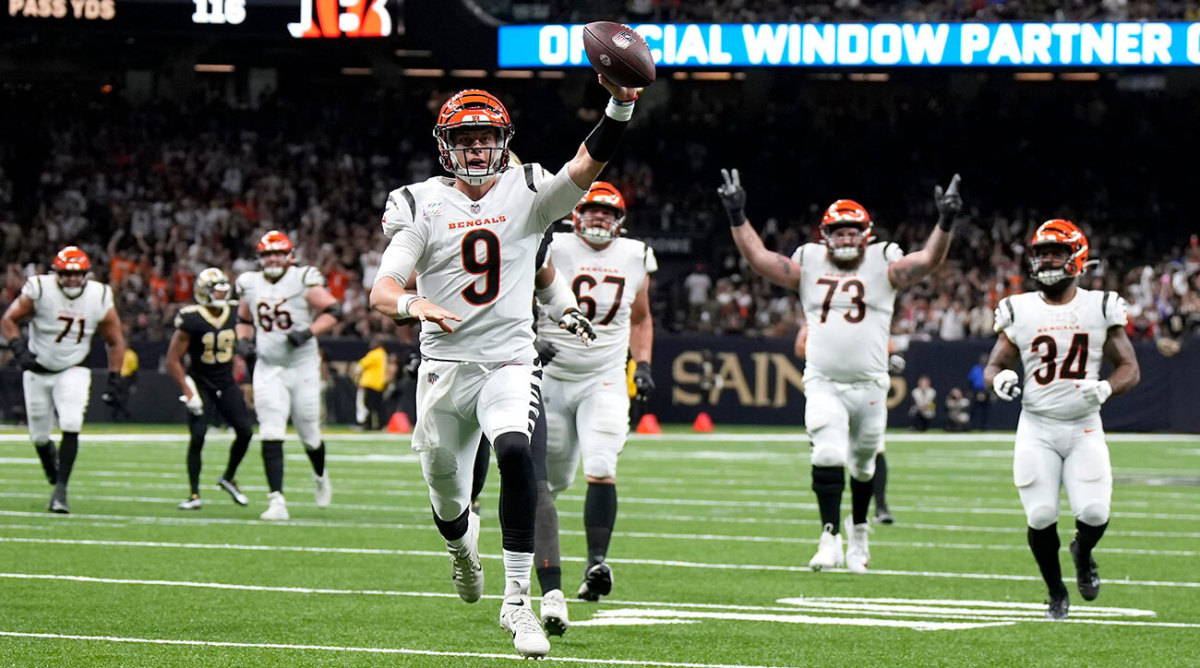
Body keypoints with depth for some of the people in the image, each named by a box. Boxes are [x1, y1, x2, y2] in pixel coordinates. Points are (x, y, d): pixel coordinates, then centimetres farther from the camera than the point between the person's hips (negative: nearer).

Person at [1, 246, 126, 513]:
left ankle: (61, 489, -16)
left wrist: (114, 380, -3)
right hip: (38, 371, 0)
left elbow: (115, 342, 2)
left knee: (71, 426, -21)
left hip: (73, 371, 0)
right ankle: (49, 455, 44)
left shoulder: (100, 298, -10)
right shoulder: (39, 290, -17)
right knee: (39, 436, 7)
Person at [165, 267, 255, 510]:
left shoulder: (233, 313, -4)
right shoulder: (191, 320, -18)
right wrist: (188, 392, -18)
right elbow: (173, 360, -14)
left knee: (245, 431, -4)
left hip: (226, 383, 5)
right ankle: (194, 495, -6)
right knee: (197, 437, -15)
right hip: (200, 383, -5)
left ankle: (229, 479, 20)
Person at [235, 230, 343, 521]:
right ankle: (277, 501, -14)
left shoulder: (304, 281, -9)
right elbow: (244, 320, 21)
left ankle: (320, 475, 42)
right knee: (271, 436, -12)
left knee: (309, 435, 9)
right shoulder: (250, 284, 5)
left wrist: (309, 332, -23)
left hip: (302, 366, -2)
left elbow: (333, 311, -9)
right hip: (268, 369, 2)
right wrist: (243, 340, 1)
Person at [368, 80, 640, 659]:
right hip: (445, 366, 1)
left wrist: (620, 103, -34)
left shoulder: (527, 194, 1)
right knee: (447, 499, 10)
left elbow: (588, 165, -17)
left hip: (509, 362, -1)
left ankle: (517, 599, -24)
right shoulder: (424, 207, 0)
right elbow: (381, 291, -8)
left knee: (515, 453, -30)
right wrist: (414, 303, -32)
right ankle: (462, 543, 51)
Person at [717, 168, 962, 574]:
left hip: (868, 385, 0)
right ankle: (830, 537, -16)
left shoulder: (883, 268, 2)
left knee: (863, 464, 14)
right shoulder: (808, 266, 7)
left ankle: (858, 526, 39)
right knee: (829, 455, -20)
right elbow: (759, 258, 3)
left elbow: (929, 260, -10)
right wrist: (737, 216, -5)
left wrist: (945, 222, -23)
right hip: (822, 383, 0)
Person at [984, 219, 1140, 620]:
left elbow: (1130, 369, 3)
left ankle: (1082, 555, 22)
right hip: (1037, 428, 1)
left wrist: (1105, 388, -18)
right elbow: (993, 366, 10)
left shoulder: (1101, 309, 2)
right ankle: (1056, 594, 14)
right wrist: (1000, 379, -15)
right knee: (1041, 517, -10)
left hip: (1084, 427, -1)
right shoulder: (1019, 311, 4)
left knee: (1094, 512, -15)